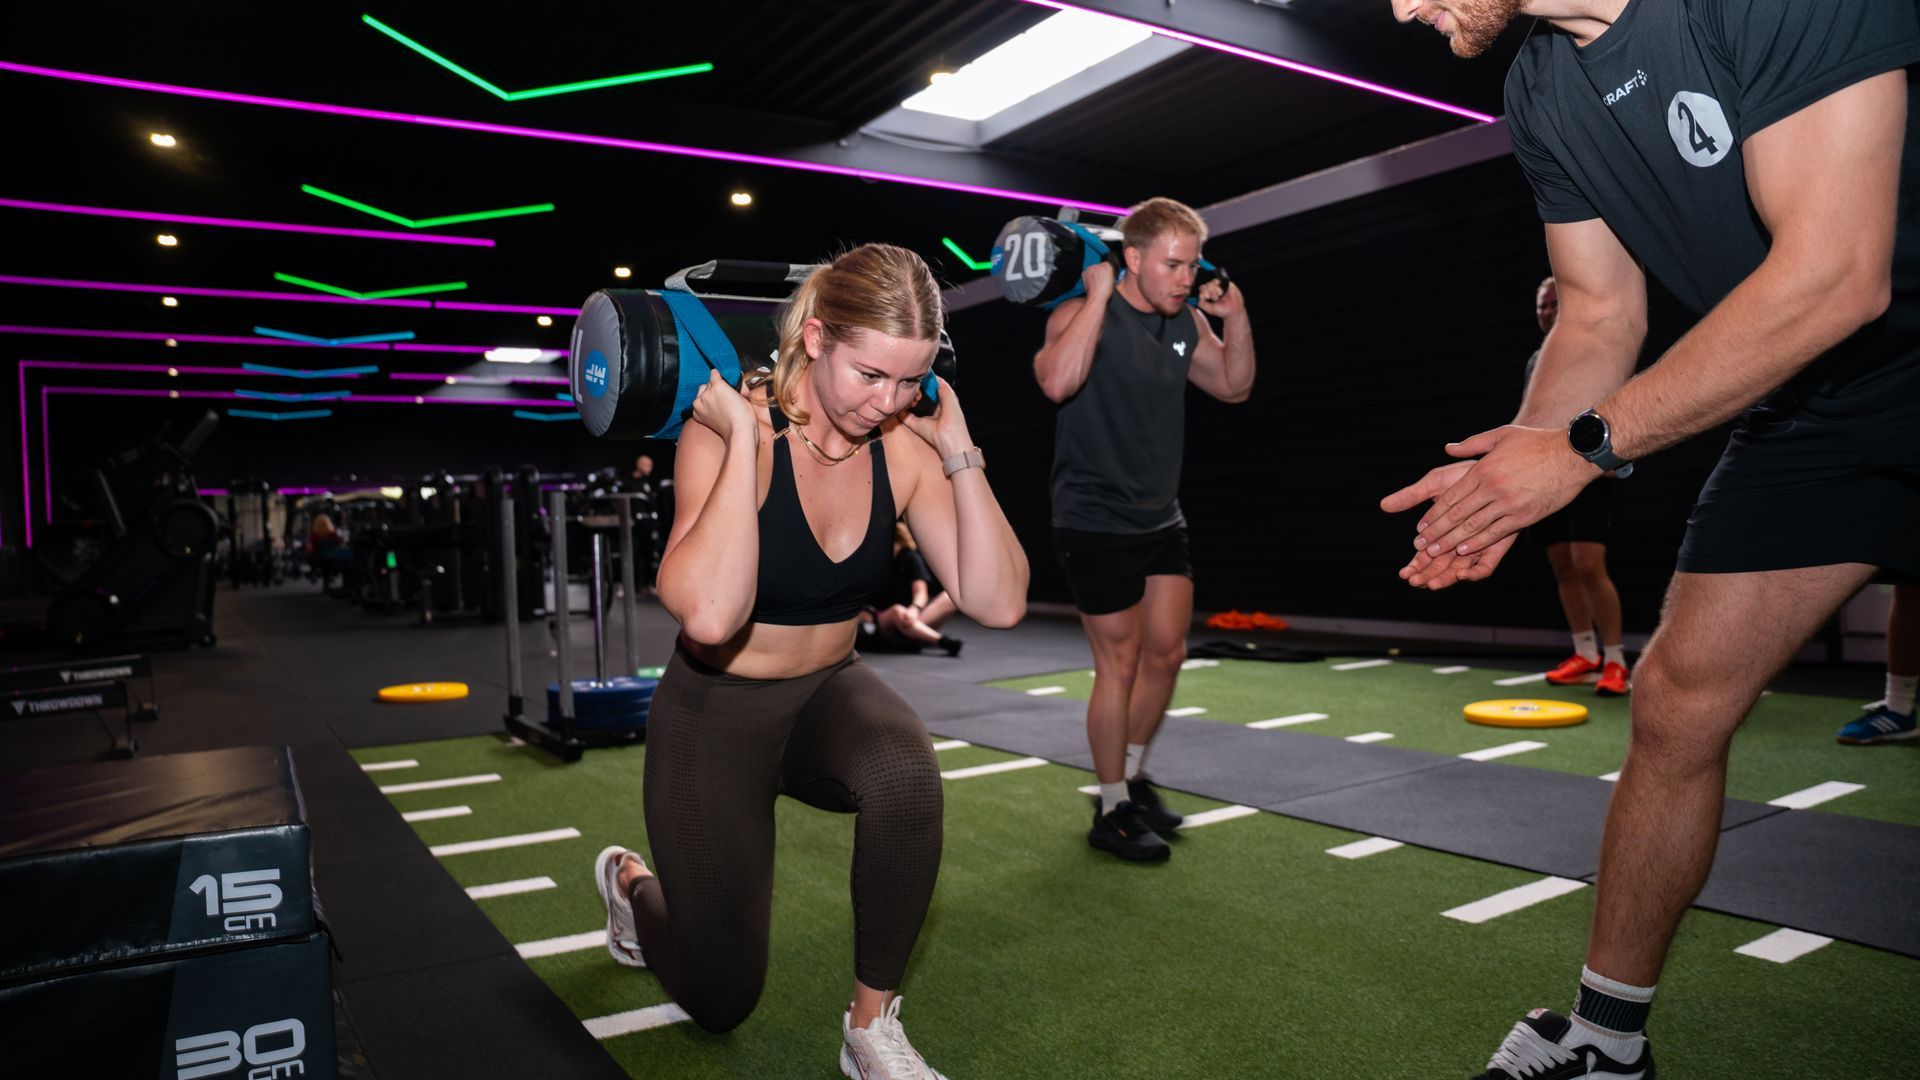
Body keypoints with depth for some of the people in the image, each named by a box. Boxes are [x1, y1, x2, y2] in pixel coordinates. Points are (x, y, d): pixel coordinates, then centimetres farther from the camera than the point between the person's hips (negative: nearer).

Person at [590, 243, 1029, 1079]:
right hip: (717, 714, -3)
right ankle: (634, 884, 43)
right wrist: (745, 438, -37)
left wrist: (959, 454, -21)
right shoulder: (727, 428, -25)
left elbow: (998, 602, -18)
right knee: (722, 999, 7)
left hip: (829, 696, 3)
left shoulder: (904, 445, -12)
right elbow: (708, 616, -41)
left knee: (905, 771, -35)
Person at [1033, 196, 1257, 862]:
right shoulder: (1085, 315, -15)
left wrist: (1236, 319, 3)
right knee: (1120, 663, -1)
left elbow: (1234, 387, 17)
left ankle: (1131, 776, 32)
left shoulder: (1185, 323, 7)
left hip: (1161, 519, 8)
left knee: (1166, 654, 12)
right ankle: (1112, 812, 14)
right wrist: (1099, 293, -29)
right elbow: (1058, 381, -35)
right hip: (1097, 523, -7)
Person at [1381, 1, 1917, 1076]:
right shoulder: (1542, 95, 0)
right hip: (1806, 410, 6)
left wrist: (1585, 448, -24)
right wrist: (1520, 469, -10)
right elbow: (1603, 314, 5)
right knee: (1678, 703, 4)